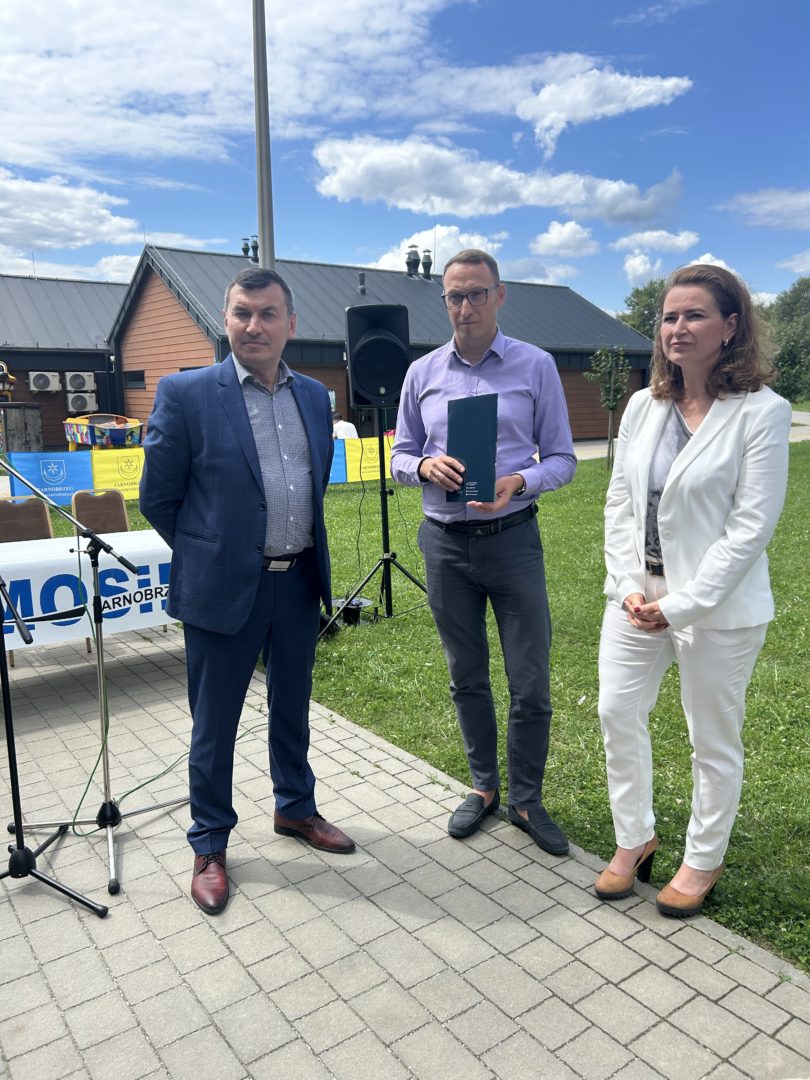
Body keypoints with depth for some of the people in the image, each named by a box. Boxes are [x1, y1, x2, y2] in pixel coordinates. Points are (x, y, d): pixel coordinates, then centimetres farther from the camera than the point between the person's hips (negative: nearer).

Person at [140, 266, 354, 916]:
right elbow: (158, 498, -3)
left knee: (293, 710, 21)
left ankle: (295, 809, 43)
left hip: (300, 583, 5)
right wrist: (210, 552, 4)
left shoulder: (315, 396, 6)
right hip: (224, 588, -4)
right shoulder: (185, 394, -9)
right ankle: (210, 846, 31)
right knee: (214, 726, 10)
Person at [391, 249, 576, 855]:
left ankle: (526, 799, 23)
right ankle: (484, 786, 34)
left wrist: (519, 481, -20)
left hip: (513, 539, -2)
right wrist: (426, 467, -13)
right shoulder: (422, 373, 6)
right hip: (444, 543, 3)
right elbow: (400, 458, 10)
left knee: (531, 684, 2)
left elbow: (562, 459, 0)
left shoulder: (536, 366, -1)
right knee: (466, 678, 14)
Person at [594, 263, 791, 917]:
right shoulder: (643, 406, 6)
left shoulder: (763, 412, -11)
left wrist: (680, 604, -17)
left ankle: (704, 861, 33)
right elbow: (620, 502, 6)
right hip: (638, 596, 5)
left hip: (718, 609, -5)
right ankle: (635, 839, 33)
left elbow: (751, 526, -15)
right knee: (617, 714, 9)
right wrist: (629, 587, -4)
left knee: (714, 738, 10)